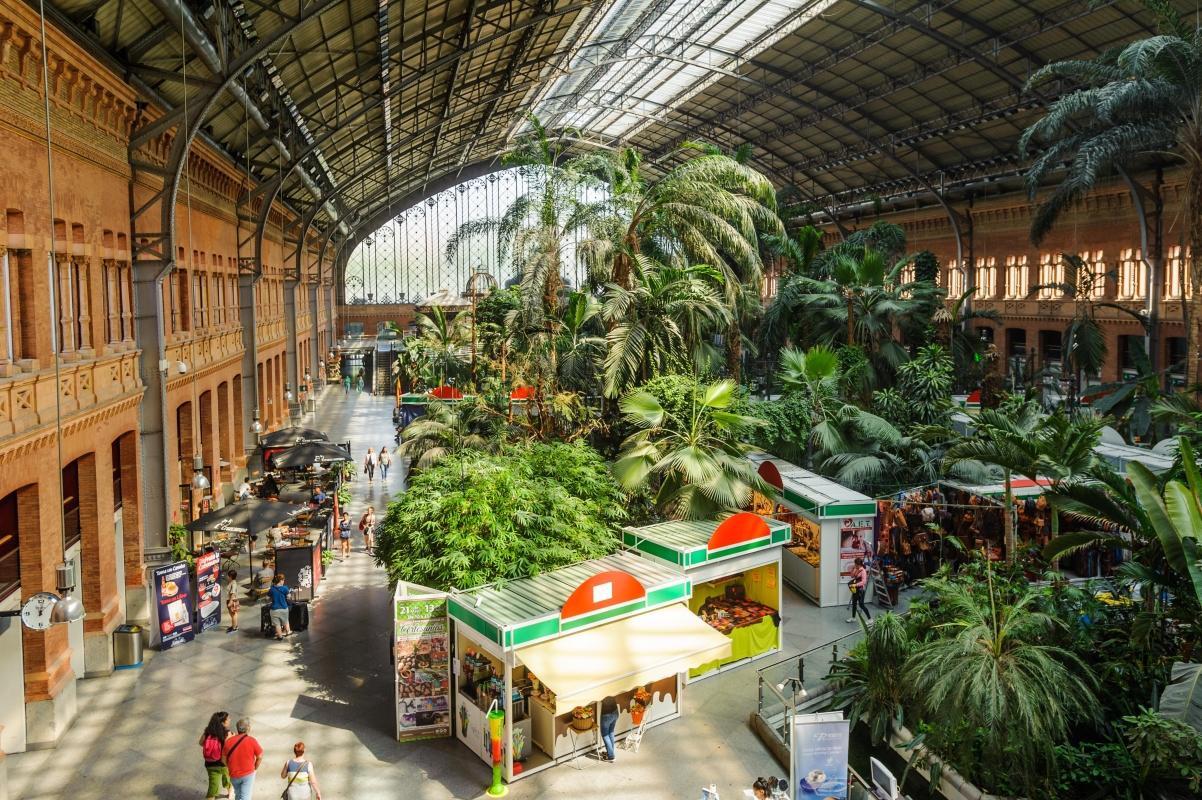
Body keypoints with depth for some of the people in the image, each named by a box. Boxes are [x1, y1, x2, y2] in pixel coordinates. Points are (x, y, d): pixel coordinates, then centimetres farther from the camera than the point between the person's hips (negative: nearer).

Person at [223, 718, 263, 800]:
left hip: (234, 775, 4)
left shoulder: (229, 741, -6)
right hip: (248, 775, -4)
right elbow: (260, 757, -8)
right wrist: (254, 768, 9)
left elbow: (223, 759, 4)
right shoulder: (251, 741, -14)